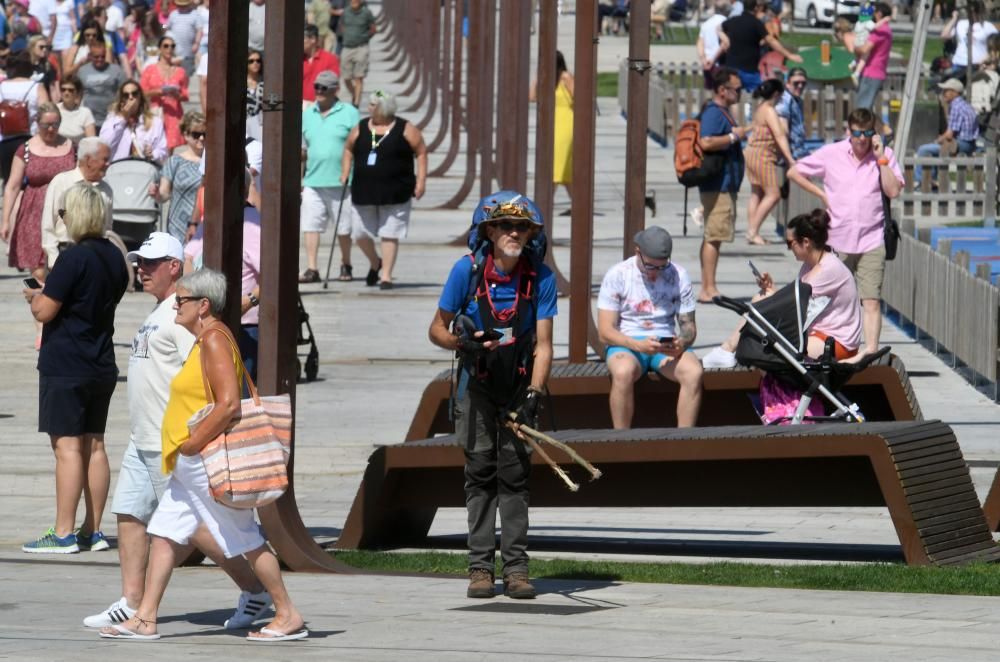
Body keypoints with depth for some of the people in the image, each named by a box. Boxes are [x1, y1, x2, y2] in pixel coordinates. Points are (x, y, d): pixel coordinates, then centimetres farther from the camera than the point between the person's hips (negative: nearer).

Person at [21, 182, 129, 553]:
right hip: (102, 365, 8)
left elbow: (44, 311, -17)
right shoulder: (115, 258, 7)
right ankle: (92, 531, 14)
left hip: (65, 366, -8)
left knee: (67, 447, -7)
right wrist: (48, 296, 21)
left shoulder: (73, 259, -18)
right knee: (94, 446, 11)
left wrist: (35, 297, 5)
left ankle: (64, 534, -7)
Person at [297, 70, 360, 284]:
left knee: (344, 227, 5)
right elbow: (302, 150, 17)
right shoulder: (307, 114, 13)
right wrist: (298, 178, 13)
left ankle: (346, 266, 21)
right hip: (313, 181, 4)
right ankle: (312, 269, -4)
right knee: (310, 224, -5)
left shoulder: (349, 113, 0)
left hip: (341, 182, -4)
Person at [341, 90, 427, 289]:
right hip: (364, 193, 4)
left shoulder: (404, 130, -4)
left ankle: (386, 276, 3)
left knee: (389, 235, -4)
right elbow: (349, 149, 20)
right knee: (361, 234, 8)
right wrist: (345, 173, 9)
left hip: (395, 193, -4)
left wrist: (420, 181, -7)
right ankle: (375, 263, 35)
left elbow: (421, 152, -1)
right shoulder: (361, 129, 7)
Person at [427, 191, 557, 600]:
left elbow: (542, 344, -10)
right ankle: (480, 566, 1)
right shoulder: (467, 270, -10)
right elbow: (437, 329, -2)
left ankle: (516, 567, 0)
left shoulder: (541, 277, -9)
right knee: (480, 471, -2)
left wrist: (534, 393, -22)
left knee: (515, 474, -3)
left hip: (518, 386, 0)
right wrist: (463, 343, -23)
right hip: (478, 385, 0)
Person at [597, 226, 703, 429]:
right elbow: (605, 332, -8)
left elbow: (689, 326, 7)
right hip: (627, 344, -2)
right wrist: (638, 345, -26)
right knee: (623, 371, -38)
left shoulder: (679, 276, 4)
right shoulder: (617, 275, -5)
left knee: (694, 372, -30)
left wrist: (682, 343, -18)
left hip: (666, 346, 2)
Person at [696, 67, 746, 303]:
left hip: (724, 185, 11)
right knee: (714, 237, -10)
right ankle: (708, 289, -11)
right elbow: (706, 142, -29)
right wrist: (734, 136, -19)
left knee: (712, 237, 11)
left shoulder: (720, 113, 17)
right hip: (719, 185, -11)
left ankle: (707, 288, 14)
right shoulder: (714, 113, -16)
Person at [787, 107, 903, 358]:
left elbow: (893, 191, -9)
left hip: (871, 240, -1)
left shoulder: (884, 156, 2)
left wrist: (881, 158, -11)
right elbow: (794, 173, 9)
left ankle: (871, 349, -14)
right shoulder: (831, 154, 2)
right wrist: (821, 194, 2)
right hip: (837, 239, 1)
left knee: (871, 300, -10)